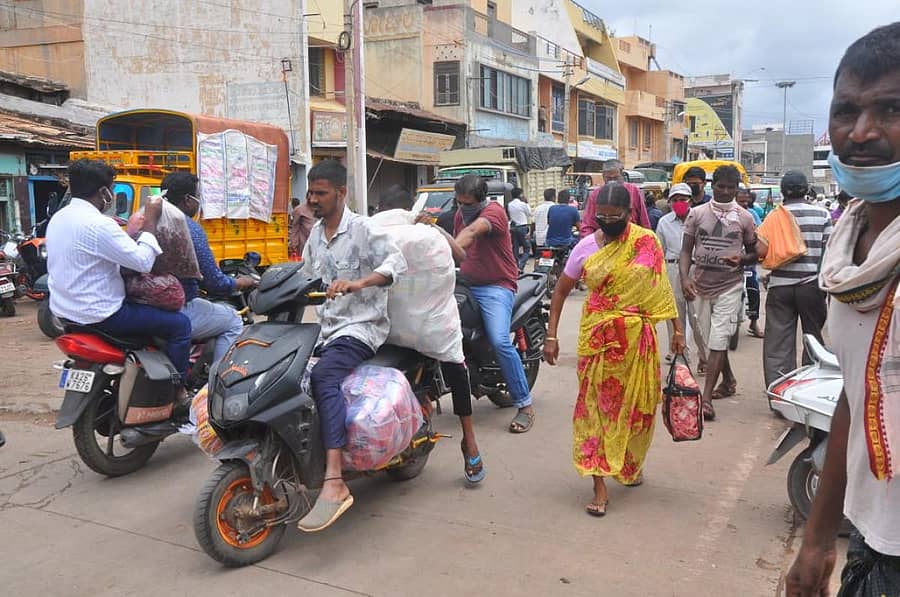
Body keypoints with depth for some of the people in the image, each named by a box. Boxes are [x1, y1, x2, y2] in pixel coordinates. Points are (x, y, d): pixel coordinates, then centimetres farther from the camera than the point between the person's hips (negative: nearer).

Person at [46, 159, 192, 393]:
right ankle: (177, 388, 3)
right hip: (99, 316, -10)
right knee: (180, 324, -5)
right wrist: (150, 222, -14)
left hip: (64, 311, 10)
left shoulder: (57, 218, 7)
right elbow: (143, 262, -23)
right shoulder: (98, 224, -22)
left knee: (140, 304, 34)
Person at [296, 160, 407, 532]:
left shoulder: (362, 229, -5)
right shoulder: (315, 234, 19)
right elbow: (304, 280, 24)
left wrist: (358, 282, -36)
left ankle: (334, 483, -45)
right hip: (326, 328, 8)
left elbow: (397, 261, -20)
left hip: (361, 327, -8)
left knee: (323, 377, -35)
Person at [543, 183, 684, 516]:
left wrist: (677, 329, 4)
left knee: (636, 405, 12)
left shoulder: (647, 242, -2)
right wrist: (551, 336, -1)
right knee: (595, 405, -3)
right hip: (599, 339, -1)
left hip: (638, 338, 1)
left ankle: (631, 464, 38)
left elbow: (662, 287, 6)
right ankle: (600, 487, 3)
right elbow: (561, 291, 4)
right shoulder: (586, 247, -2)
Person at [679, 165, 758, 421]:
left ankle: (706, 398, -10)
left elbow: (754, 254, 9)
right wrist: (685, 277, -14)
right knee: (711, 340, 15)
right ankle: (728, 381, 38)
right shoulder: (697, 213, 3)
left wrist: (741, 259, -15)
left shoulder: (744, 217, 1)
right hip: (701, 285, 3)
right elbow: (686, 250, 2)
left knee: (718, 341, -10)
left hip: (729, 286, -3)